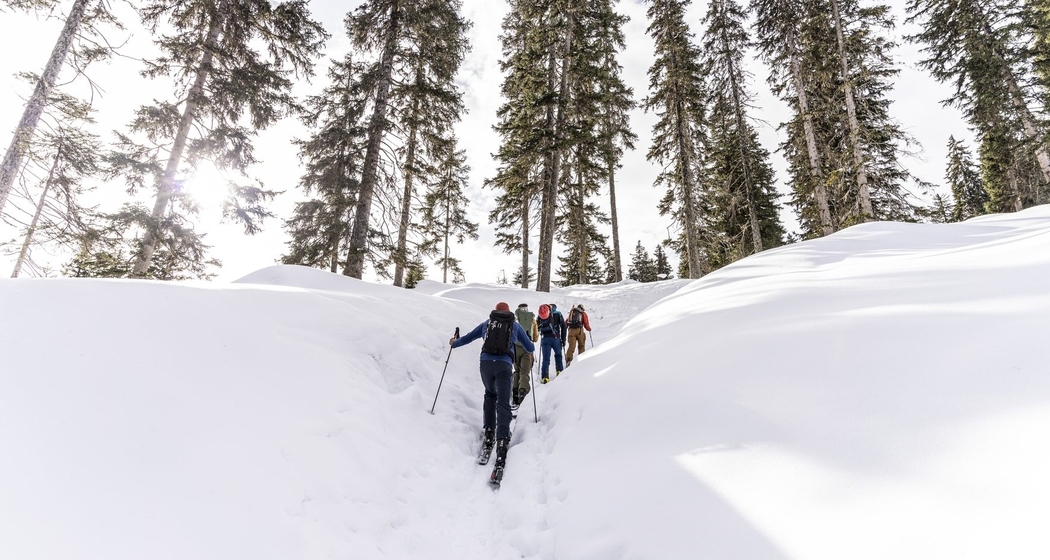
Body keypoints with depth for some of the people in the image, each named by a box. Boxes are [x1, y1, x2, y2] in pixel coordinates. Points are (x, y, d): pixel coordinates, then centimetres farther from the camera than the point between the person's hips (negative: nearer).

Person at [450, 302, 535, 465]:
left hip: (486, 363, 2)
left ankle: (489, 432, 19)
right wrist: (532, 347, 49)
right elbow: (530, 348, 24)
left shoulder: (486, 323, 19)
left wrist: (454, 343, 46)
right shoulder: (516, 326, 17)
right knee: (503, 404, -4)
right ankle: (502, 441, -19)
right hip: (504, 365, -2)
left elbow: (467, 338, 27)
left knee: (490, 395, 26)